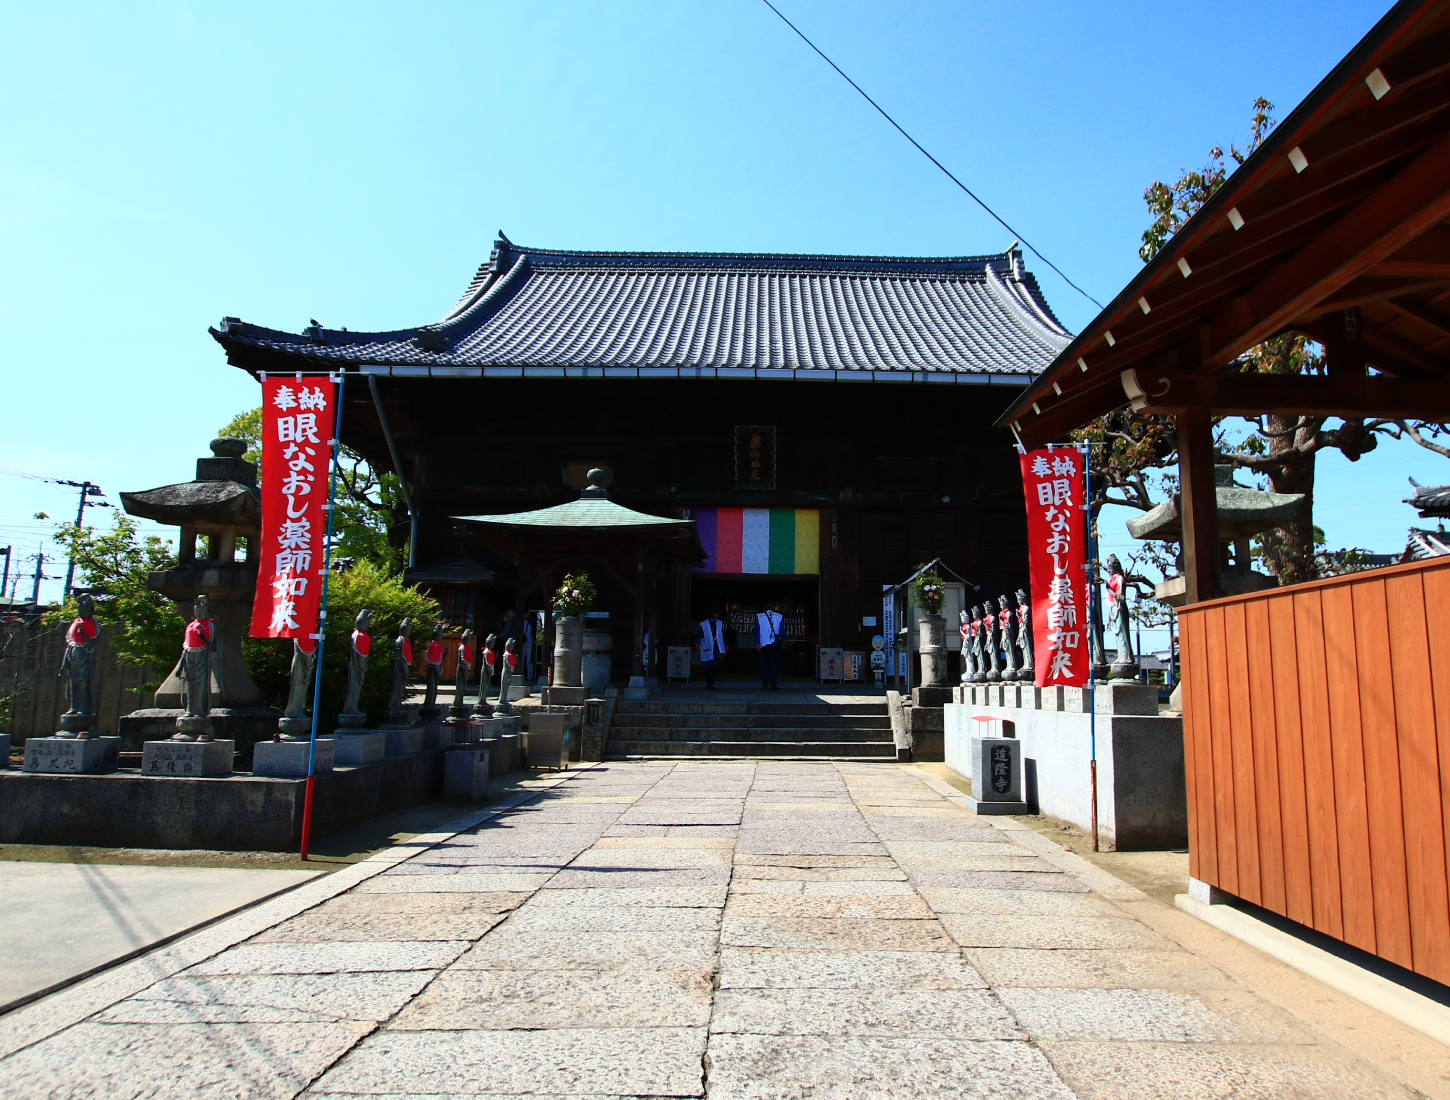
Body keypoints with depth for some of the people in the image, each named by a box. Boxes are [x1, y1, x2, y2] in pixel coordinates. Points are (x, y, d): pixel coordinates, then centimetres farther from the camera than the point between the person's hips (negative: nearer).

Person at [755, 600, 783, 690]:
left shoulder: (759, 616, 6)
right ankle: (772, 685, -3)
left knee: (764, 665, 4)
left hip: (764, 644, 0)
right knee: (773, 664, 2)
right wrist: (781, 643, 9)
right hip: (775, 643, 0)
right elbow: (782, 631, 6)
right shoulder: (779, 616, 7)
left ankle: (764, 685, 1)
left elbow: (757, 630, 3)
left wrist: (757, 642, 4)